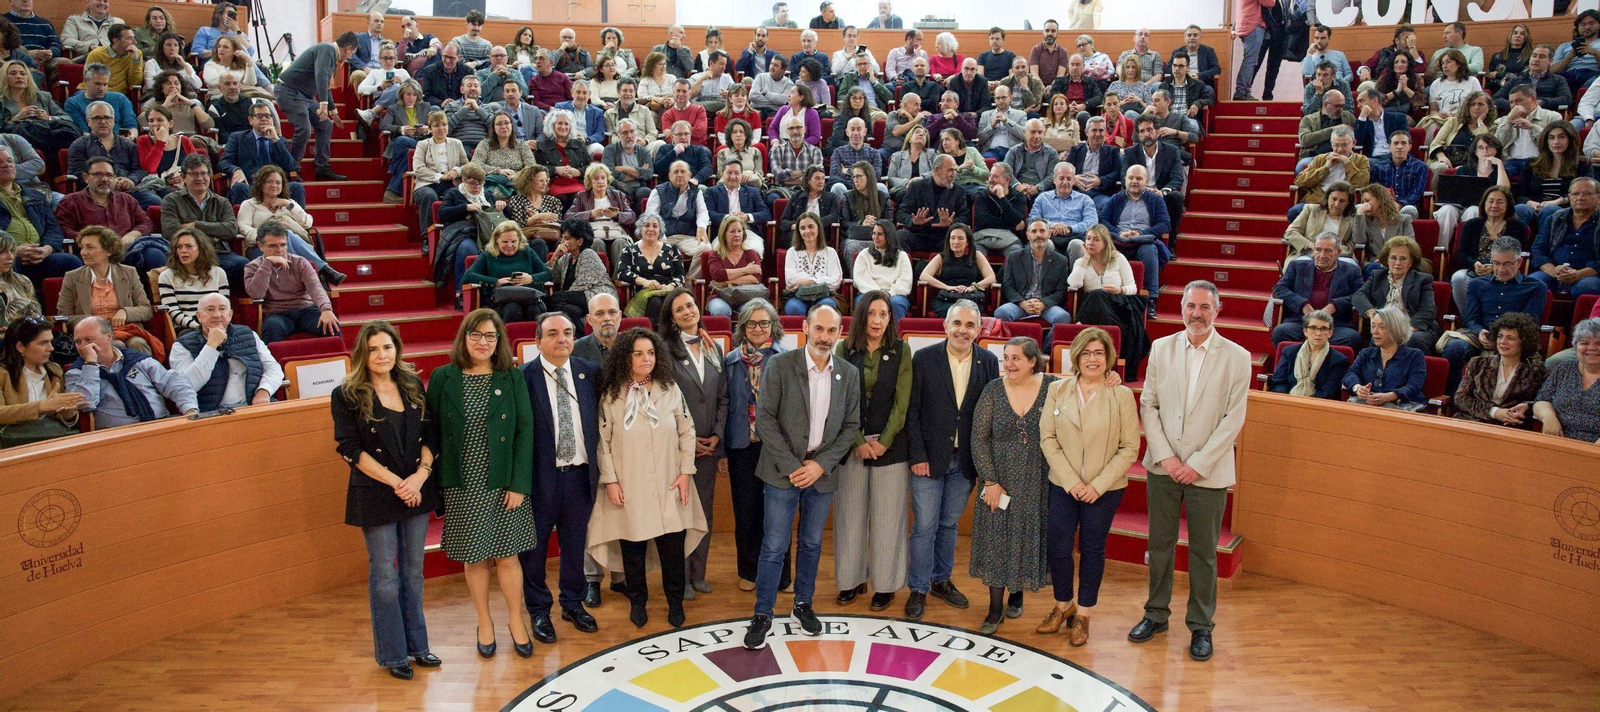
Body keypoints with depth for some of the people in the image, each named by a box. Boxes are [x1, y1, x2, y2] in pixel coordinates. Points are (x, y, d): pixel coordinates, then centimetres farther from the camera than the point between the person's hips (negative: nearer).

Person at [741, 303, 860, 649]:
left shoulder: (849, 374, 3)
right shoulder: (779, 365, -7)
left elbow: (851, 426, 4)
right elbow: (765, 418, -9)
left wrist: (820, 464, -7)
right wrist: (791, 466, -13)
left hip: (822, 474, 3)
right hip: (783, 472, -3)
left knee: (812, 544, 15)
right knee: (774, 547, 0)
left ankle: (803, 604, 33)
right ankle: (762, 615, 14)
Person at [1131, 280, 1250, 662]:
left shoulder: (1237, 357, -4)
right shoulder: (1161, 348, 3)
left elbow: (1233, 419, -7)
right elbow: (1148, 405, 3)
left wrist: (1198, 464, -12)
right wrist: (1165, 457, -7)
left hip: (1208, 472, -2)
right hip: (1163, 468, 2)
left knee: (1203, 553, 7)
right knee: (1160, 544, 12)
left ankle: (1201, 627, 22)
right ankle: (1156, 614, 28)